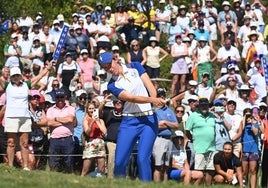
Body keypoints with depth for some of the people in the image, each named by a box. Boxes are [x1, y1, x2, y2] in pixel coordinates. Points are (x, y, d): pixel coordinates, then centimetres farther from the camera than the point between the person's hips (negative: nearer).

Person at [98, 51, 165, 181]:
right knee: (119, 161, -4)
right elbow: (131, 98, -14)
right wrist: (151, 100, -31)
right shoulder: (112, 85, 1)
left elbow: (150, 86, -2)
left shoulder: (135, 67, 7)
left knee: (143, 158, -14)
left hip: (149, 119, -1)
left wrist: (156, 100, -23)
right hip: (129, 122, 1)